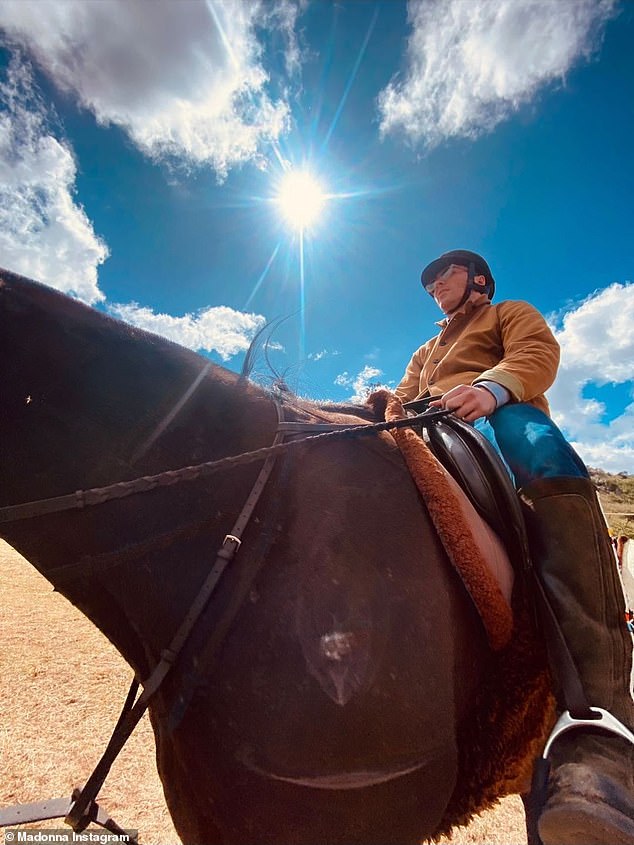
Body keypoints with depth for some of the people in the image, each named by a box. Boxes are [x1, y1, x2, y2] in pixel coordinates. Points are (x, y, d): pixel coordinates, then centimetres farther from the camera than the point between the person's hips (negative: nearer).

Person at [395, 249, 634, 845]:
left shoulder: (512, 314, 28)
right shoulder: (426, 352, 42)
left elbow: (538, 355, 7)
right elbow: (404, 398, 30)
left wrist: (490, 388, -17)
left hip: (503, 417, -4)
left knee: (546, 461, -38)